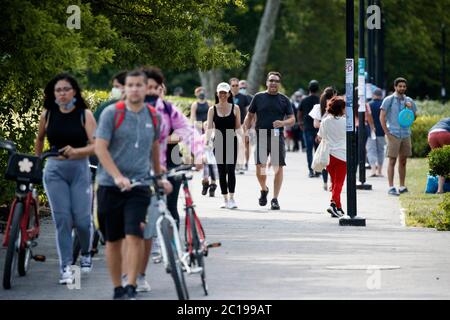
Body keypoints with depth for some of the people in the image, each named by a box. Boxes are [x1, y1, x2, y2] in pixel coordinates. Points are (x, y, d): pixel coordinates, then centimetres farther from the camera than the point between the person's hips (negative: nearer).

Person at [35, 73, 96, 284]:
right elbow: (39, 139, 22)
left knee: (81, 219, -4)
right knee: (62, 219, -6)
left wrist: (75, 151, -24)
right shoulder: (47, 115, 4)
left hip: (79, 169, -1)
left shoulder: (85, 115, -2)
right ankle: (65, 266, -2)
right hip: (55, 170, 1)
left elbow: (95, 146, -9)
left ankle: (85, 253, 26)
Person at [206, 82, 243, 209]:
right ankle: (225, 200, 11)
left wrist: (242, 137, -9)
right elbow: (209, 128, 1)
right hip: (218, 143, 2)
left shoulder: (235, 108, 4)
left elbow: (238, 127, 6)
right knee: (221, 171, 4)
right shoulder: (212, 110, 5)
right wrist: (207, 142, -12)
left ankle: (232, 199, -12)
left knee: (231, 169, -12)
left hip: (231, 142, -2)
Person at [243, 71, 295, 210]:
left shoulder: (284, 100, 10)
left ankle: (275, 199, 3)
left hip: (277, 137, 0)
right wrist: (246, 131, -1)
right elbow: (249, 116, 13)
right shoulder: (258, 97, 9)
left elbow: (292, 119, 9)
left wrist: (283, 123, -12)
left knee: (278, 167, -4)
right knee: (260, 167, -7)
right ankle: (264, 190, 22)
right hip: (261, 136, 0)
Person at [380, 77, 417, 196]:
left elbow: (413, 118, 15)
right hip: (393, 134, -5)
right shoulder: (389, 100, -3)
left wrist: (410, 108, -4)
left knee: (403, 161, 9)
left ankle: (402, 186, 14)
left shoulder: (409, 101, 11)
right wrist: (387, 133, -10)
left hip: (405, 134, 5)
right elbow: (382, 117, -4)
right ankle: (391, 187, -8)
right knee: (392, 161, -7)